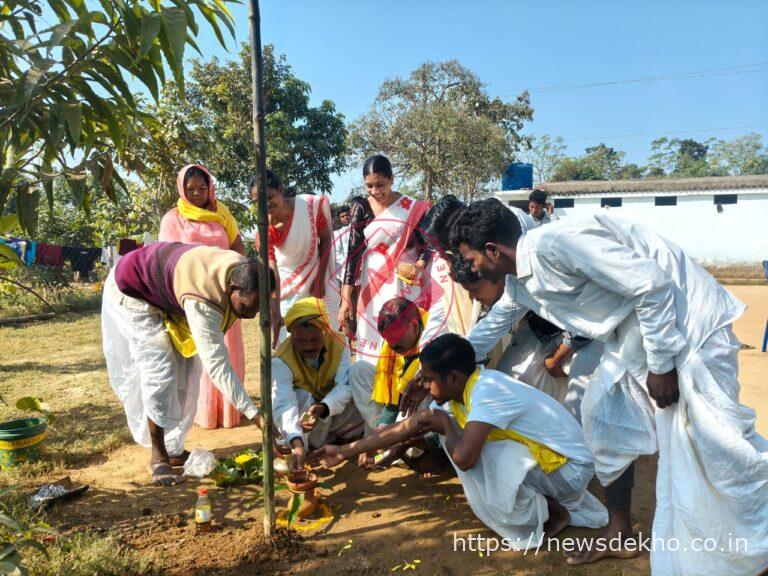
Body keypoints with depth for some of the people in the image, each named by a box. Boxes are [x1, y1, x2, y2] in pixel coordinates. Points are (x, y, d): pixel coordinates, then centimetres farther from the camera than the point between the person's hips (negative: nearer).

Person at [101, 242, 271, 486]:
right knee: (159, 370, -17)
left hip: (166, 291, 8)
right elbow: (217, 364, -44)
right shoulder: (204, 303, -44)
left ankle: (173, 449, 14)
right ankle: (158, 456, -3)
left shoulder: (242, 269, -19)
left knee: (186, 369, 3)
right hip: (132, 292, -8)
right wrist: (254, 414, -46)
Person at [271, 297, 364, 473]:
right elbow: (283, 405, -42)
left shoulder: (338, 343, -19)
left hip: (331, 411, 3)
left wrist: (323, 408, -49)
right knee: (302, 398, -36)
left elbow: (345, 385, -28)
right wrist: (297, 444, -58)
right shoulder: (281, 361, -29)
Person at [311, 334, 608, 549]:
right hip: (537, 455, 9)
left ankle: (551, 513, -2)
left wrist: (446, 425, -16)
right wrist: (344, 452, 6)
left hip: (570, 468, -8)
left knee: (472, 455, -28)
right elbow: (406, 427, 3)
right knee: (455, 439, 2)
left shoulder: (487, 391, -30)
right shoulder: (456, 391, -4)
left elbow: (463, 458, -40)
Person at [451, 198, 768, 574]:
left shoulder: (555, 242, -27)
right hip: (634, 328, 9)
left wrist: (661, 365, -20)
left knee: (714, 442, -6)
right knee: (605, 419, 11)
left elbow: (652, 284, -26)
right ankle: (620, 535, 24)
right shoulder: (518, 282, 2)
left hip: (684, 315, -9)